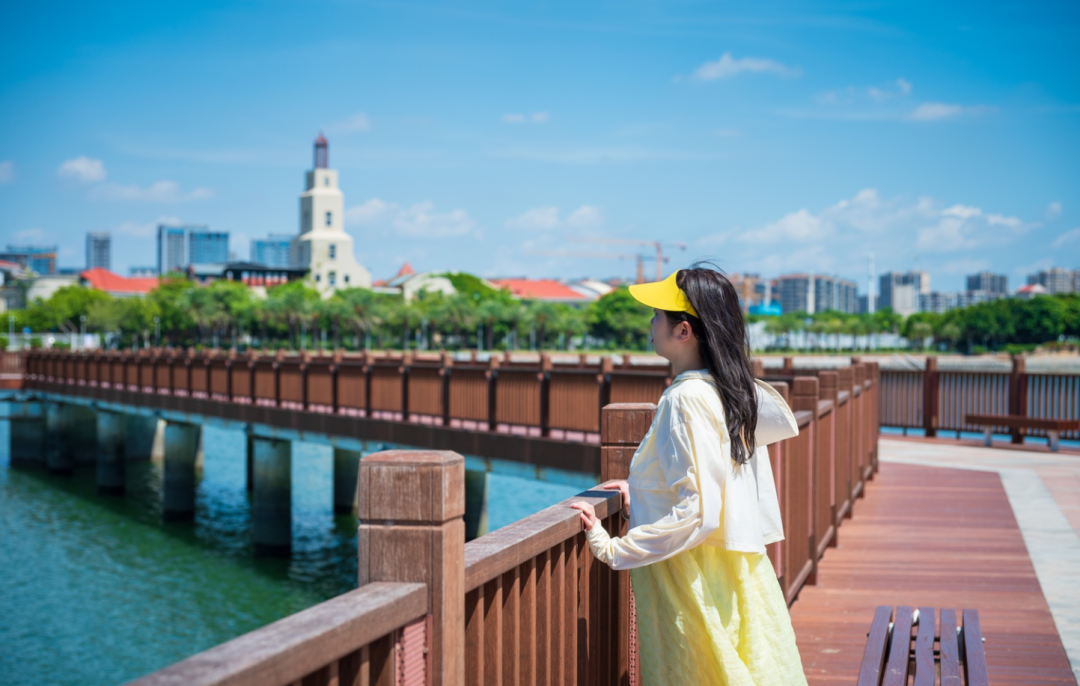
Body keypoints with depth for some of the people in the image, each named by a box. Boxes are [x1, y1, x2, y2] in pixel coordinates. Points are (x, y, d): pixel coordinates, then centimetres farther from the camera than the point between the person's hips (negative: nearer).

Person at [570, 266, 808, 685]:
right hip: (738, 575, 9)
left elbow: (697, 513, -23)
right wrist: (642, 492, 19)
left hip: (693, 585, -9)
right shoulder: (732, 392, 8)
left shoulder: (684, 401, -18)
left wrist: (614, 551, -19)